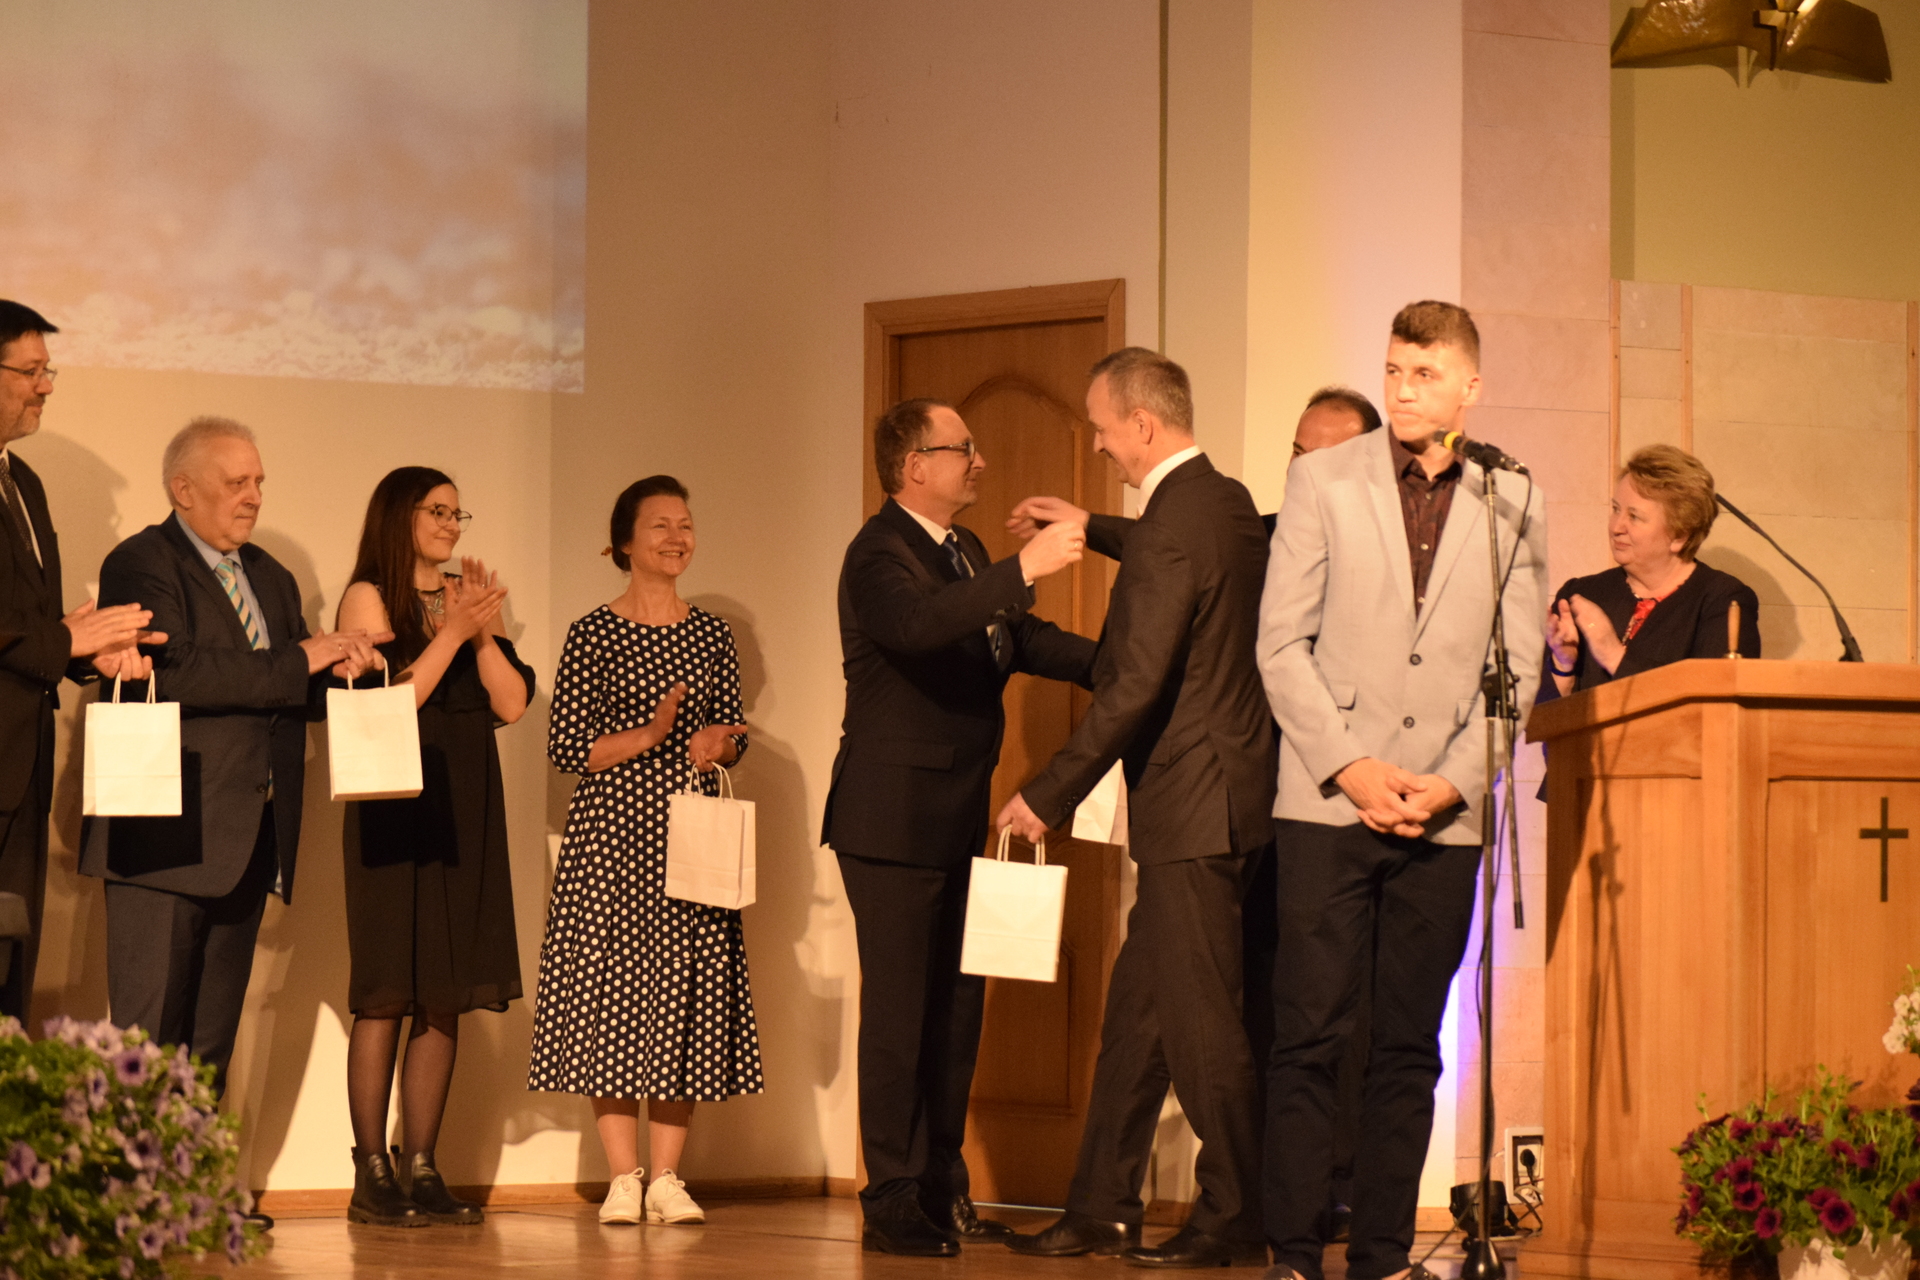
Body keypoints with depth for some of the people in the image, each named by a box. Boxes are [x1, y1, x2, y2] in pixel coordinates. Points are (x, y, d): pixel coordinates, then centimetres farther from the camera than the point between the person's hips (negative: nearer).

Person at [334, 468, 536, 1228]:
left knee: (445, 999, 5)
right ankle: (372, 1175, -2)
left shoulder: (466, 597, 15)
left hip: (464, 812, 6)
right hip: (395, 810, -6)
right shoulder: (368, 597, 0)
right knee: (388, 996, -5)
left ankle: (421, 1167, 9)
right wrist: (453, 632, -11)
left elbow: (512, 703, 6)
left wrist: (483, 631, -6)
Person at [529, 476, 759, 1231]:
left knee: (688, 997, 0)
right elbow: (565, 747, -4)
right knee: (612, 993, -4)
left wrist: (717, 745, -6)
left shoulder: (712, 636, 11)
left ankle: (668, 1176, 5)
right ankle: (623, 1177, 2)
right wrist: (650, 736, -15)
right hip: (613, 835, -3)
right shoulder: (593, 635, -1)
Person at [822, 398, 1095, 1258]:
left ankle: (944, 1193, 20)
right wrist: (1023, 569, -40)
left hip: (956, 815, 9)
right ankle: (894, 1203, -3)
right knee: (898, 1011, -6)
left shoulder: (964, 551, 16)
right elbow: (915, 623, -35)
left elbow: (1020, 639, 20)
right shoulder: (879, 553, -14)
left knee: (955, 1008, 12)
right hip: (893, 819, -9)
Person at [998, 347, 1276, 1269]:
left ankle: (1233, 1224, 4)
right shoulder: (1227, 502, 10)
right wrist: (1090, 529, 40)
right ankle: (1100, 1210, 19)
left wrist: (1048, 797, -18)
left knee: (1199, 1018, -3)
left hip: (1195, 807, -10)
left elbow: (1133, 690, -24)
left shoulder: (1173, 529, -20)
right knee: (1138, 1004, 14)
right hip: (1211, 802, 10)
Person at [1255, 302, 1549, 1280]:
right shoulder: (1323, 481, 4)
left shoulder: (1512, 504, 7)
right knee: (1310, 1035, -5)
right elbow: (1281, 641, 1)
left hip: (1445, 813, 2)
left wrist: (1452, 782, -6)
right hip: (1328, 799, -2)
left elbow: (1518, 667, 6)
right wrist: (1347, 766, -9)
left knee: (1409, 1046, 5)